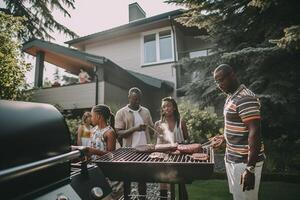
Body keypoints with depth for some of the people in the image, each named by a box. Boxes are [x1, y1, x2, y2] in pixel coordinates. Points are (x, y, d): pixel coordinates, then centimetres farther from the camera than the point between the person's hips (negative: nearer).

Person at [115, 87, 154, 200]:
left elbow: (151, 128, 12)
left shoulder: (146, 111, 5)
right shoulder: (121, 113, -6)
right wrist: (135, 128, -23)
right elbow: (119, 133, -11)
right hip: (129, 150, -3)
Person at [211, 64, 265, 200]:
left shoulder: (245, 99, -20)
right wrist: (224, 137, 13)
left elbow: (254, 133, -25)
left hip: (244, 161, -9)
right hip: (232, 158, 9)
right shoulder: (231, 98, 9)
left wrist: (250, 168, -26)